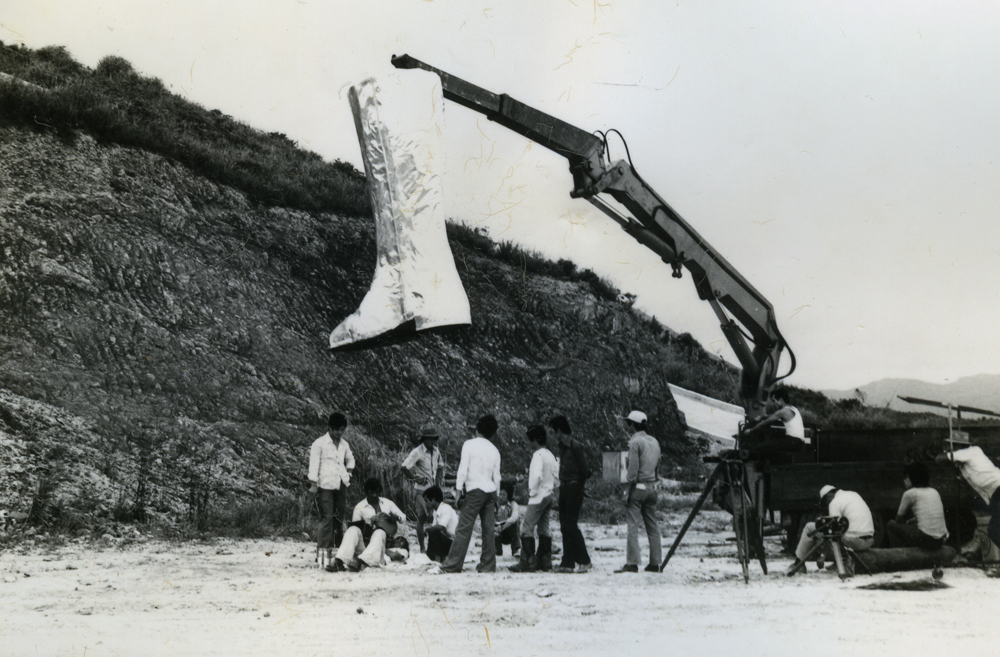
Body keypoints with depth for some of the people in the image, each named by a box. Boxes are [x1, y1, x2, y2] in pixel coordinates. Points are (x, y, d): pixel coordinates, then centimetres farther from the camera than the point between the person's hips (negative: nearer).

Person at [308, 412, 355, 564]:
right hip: (325, 484, -5)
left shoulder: (344, 444, 14)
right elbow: (314, 464, -3)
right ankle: (324, 549, -12)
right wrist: (314, 484, -7)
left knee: (339, 516, 5)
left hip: (341, 484, 5)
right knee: (327, 516, -11)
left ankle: (338, 546, 10)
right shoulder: (319, 443, -1)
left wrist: (349, 471, 15)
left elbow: (350, 459, 32)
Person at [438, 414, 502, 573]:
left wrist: (459, 490, -5)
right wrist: (495, 498, 21)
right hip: (491, 491, 6)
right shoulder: (494, 450, 12)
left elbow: (463, 469, -9)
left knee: (464, 529, -6)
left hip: (475, 490, -5)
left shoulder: (469, 444, -3)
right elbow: (497, 476, 15)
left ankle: (453, 565, -7)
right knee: (488, 529, 6)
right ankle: (488, 565, 6)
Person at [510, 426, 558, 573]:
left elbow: (536, 475, -26)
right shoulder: (550, 455, 12)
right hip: (549, 495, 9)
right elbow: (557, 472, 15)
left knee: (527, 527, -7)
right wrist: (552, 489, 17)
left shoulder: (538, 455, -15)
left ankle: (527, 562, -9)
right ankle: (545, 561, 14)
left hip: (539, 496, -9)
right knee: (544, 528, 12)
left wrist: (532, 491, -14)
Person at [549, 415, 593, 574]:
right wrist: (563, 483, 6)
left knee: (571, 525, -10)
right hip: (564, 489, 9)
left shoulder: (576, 447, -12)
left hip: (573, 490, -9)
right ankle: (568, 562, 10)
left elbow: (585, 470, -13)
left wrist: (577, 486, -1)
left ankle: (584, 561, -3)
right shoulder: (562, 446, 14)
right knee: (565, 526, 7)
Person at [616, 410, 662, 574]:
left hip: (638, 487, -7)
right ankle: (654, 563, 10)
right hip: (652, 487, 7)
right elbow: (657, 464, 16)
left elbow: (633, 468, -14)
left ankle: (632, 563, -10)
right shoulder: (654, 441, 12)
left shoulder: (635, 442, -10)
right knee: (652, 526, 9)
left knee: (633, 525, -7)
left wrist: (628, 490, -11)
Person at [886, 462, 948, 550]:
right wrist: (912, 520, 30)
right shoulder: (935, 492, 18)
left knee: (891, 525, 12)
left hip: (925, 539, -7)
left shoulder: (909, 493, 0)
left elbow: (899, 519, 9)